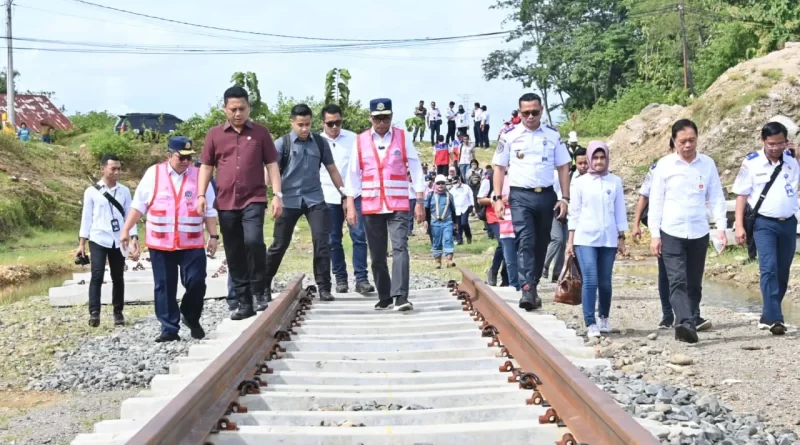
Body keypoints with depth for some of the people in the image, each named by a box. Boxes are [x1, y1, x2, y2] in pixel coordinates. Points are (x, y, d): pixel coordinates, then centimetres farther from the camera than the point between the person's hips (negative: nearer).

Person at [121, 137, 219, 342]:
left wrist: (213, 236, 2)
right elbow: (138, 205, 5)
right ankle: (169, 328, 12)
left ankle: (191, 318, 22)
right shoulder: (153, 174, 3)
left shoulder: (199, 176, 4)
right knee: (164, 287, 3)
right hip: (160, 243, 0)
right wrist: (126, 230, 2)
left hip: (192, 243, 0)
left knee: (196, 282, -5)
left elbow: (210, 210, 6)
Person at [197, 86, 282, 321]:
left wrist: (277, 194, -4)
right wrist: (201, 195, -2)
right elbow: (206, 166, 10)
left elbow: (271, 164, 5)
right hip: (226, 203, 3)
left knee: (253, 240, -23)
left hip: (254, 199, -2)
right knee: (234, 255, 5)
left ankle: (260, 290, -3)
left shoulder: (260, 132, 4)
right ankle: (244, 303, 15)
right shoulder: (215, 134, 7)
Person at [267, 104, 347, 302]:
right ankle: (263, 285, 21)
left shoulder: (321, 143, 6)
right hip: (289, 200, -2)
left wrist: (345, 195, 12)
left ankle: (324, 287, -1)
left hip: (315, 199, 2)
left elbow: (332, 170, 13)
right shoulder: (282, 143, -3)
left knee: (322, 241, -8)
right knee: (279, 245, 5)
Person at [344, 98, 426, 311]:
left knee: (400, 248, -15)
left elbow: (416, 169, 2)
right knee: (377, 254, 7)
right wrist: (350, 206, 0)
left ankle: (400, 297, -20)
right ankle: (384, 297, 18)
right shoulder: (360, 141, 4)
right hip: (371, 207, 2)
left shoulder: (402, 137, 1)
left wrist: (420, 202, -3)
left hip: (398, 205, -2)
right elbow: (353, 174, 5)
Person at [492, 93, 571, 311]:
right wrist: (497, 198, -6)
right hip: (520, 196, -3)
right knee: (525, 241, -15)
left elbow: (563, 167, 8)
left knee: (541, 243, 10)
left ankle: (533, 286, 23)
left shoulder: (553, 135, 6)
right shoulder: (509, 136, 1)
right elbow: (499, 167, 3)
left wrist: (565, 197, 1)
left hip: (546, 195, 3)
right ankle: (528, 289, -22)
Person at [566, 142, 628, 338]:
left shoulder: (615, 182, 6)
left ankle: (604, 318, 29)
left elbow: (620, 212, 9)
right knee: (590, 280, -10)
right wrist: (570, 240, 2)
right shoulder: (580, 182, 2)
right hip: (585, 238, -2)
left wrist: (621, 237, 7)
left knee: (605, 282, 8)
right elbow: (574, 213, 4)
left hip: (608, 239, 2)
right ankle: (590, 324, -6)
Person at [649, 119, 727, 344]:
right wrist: (654, 234, -4)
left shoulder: (708, 164, 4)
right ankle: (684, 323, -25)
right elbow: (656, 201, 0)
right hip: (671, 233, -2)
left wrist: (721, 227, -3)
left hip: (699, 233, 3)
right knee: (678, 281, -14)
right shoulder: (664, 165, -2)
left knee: (694, 282, 12)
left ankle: (693, 319, 26)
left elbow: (716, 198, 7)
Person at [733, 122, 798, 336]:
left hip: (788, 223, 4)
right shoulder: (751, 162, -5)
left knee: (782, 272, 9)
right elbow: (742, 194, -2)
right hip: (764, 223, -4)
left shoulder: (793, 160, 4)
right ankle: (774, 318, -18)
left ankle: (768, 316, 22)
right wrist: (739, 225, -7)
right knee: (769, 269, -16)